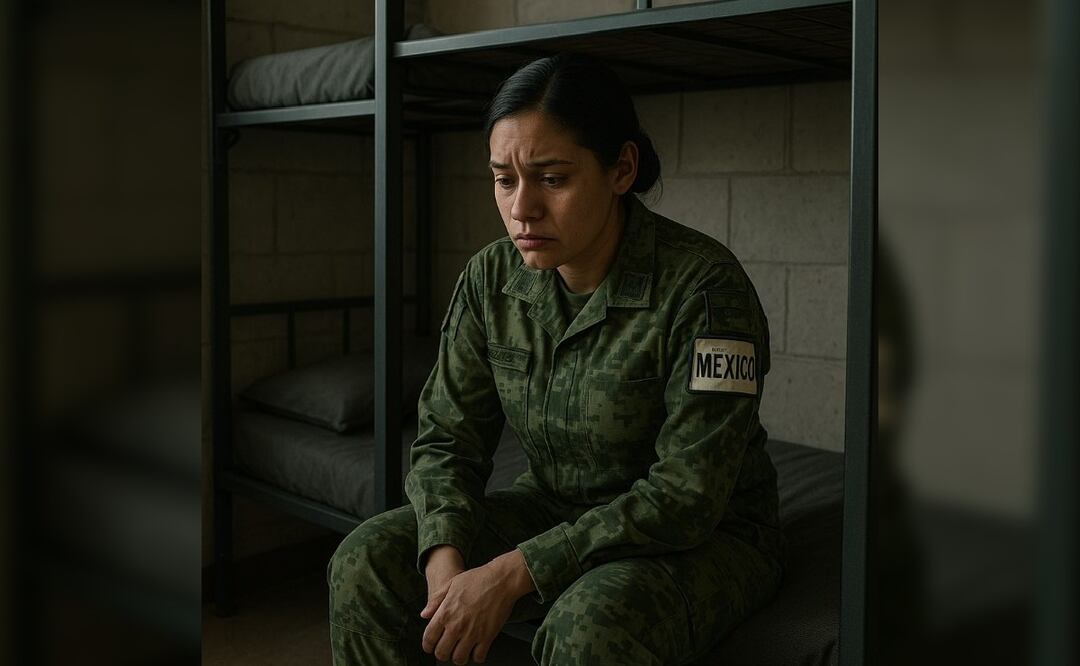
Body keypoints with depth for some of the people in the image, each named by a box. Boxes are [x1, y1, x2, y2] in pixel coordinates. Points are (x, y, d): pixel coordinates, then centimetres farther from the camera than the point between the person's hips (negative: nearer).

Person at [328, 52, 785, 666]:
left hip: (705, 538, -5)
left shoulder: (703, 287, -23)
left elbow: (689, 494, -24)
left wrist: (515, 571, -28)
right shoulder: (490, 280, -5)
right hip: (555, 511, 5)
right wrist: (447, 560, -20)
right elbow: (446, 436, 0)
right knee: (367, 565, -11)